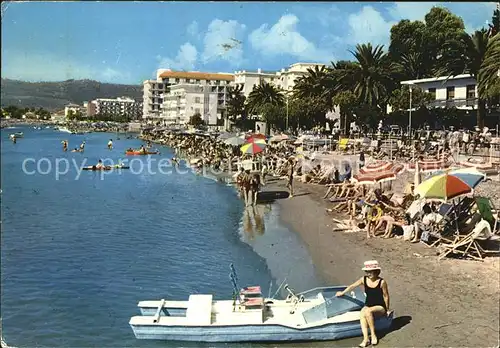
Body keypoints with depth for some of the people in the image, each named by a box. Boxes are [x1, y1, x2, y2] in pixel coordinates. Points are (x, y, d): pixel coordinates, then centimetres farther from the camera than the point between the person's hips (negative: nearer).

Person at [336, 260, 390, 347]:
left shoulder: (382, 282, -12)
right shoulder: (364, 280, 0)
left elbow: (386, 296, -2)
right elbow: (352, 286, 14)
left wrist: (387, 310, 6)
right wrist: (342, 293, 26)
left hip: (380, 307, -4)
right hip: (368, 306, 4)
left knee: (368, 311, -36)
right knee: (362, 315, -31)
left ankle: (373, 335, -23)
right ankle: (366, 338, -39)